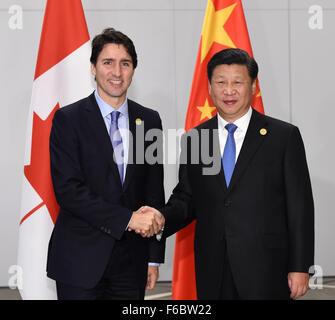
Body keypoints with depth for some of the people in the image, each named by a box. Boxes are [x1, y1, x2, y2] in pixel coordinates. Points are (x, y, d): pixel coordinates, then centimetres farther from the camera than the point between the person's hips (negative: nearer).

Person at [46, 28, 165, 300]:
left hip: (131, 260, 3)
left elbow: (155, 191, 9)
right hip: (80, 261, -3)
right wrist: (127, 219, -18)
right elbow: (67, 189, -13)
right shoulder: (68, 119, -4)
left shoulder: (149, 120, 8)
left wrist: (154, 257, 7)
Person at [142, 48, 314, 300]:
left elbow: (300, 206, -2)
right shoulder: (193, 139, 9)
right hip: (211, 273, 3)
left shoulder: (284, 136, -1)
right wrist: (161, 219, -9)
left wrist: (300, 268, -6)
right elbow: (185, 199, 13)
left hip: (266, 271, -3)